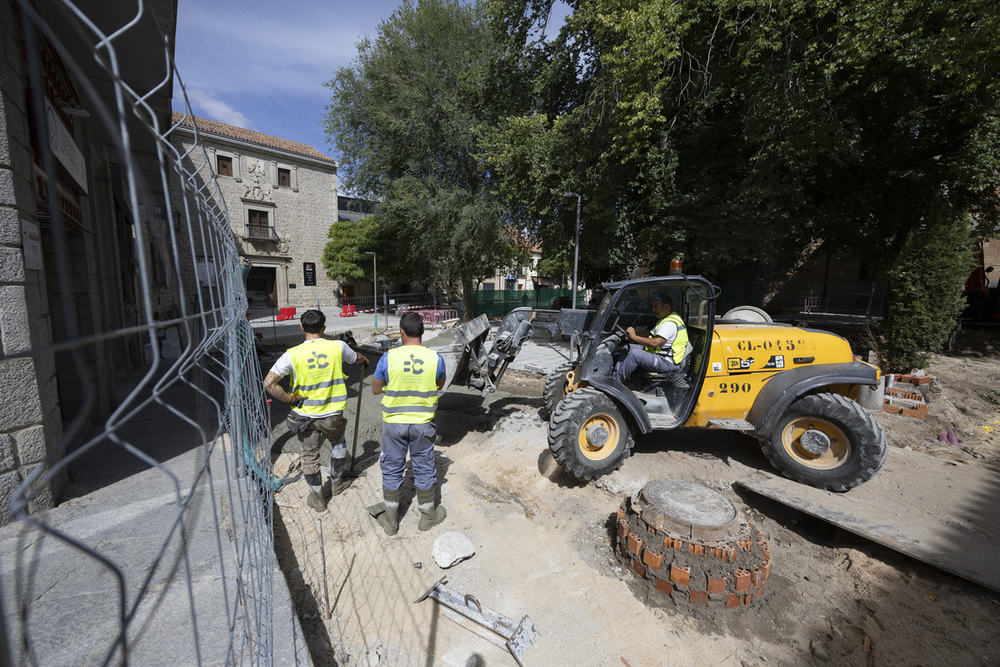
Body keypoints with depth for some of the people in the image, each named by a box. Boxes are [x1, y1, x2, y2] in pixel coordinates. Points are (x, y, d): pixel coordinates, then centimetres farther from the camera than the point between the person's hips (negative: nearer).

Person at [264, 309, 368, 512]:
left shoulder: (293, 354, -13)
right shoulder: (338, 346, -10)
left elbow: (269, 383, -19)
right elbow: (356, 359, 12)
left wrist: (290, 399, -7)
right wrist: (363, 358, 35)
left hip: (305, 416, 0)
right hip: (332, 414, 0)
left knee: (309, 455, 19)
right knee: (338, 443, 28)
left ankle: (317, 497, 32)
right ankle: (336, 483, 42)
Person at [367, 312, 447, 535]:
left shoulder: (388, 358, -15)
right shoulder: (435, 358, -13)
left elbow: (375, 389, -2)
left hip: (394, 423, 0)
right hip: (423, 424, 1)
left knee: (391, 469, 17)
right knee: (424, 468, 17)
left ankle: (390, 519, 33)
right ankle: (428, 516, 34)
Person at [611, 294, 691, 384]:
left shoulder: (670, 323, -20)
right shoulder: (666, 319, 14)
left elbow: (655, 343, -31)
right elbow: (654, 334, 22)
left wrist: (634, 337, -23)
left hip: (667, 363, -11)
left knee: (634, 353, -29)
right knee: (628, 347, 2)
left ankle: (614, 381, -21)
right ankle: (614, 374, -5)